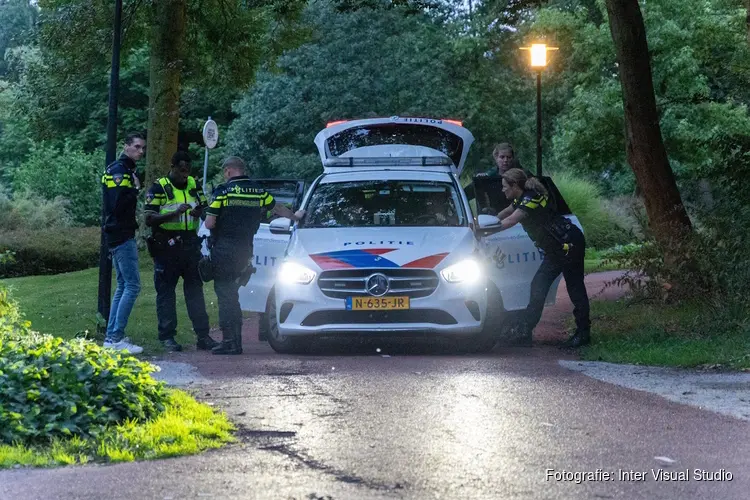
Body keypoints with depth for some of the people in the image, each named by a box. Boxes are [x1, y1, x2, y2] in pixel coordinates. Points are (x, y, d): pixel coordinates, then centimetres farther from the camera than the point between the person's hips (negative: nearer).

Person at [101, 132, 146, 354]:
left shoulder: (121, 170, 17)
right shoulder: (119, 170, -14)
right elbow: (118, 204, -23)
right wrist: (135, 189, -13)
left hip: (119, 235, 11)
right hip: (122, 236, -11)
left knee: (123, 286, 14)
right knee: (132, 286, -11)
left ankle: (112, 336, 15)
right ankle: (116, 338, -13)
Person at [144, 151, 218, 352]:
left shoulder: (194, 185, 10)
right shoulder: (159, 188, -6)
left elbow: (205, 210, 18)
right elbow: (149, 219, -12)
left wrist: (199, 212, -6)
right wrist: (175, 213, -24)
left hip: (190, 244, 5)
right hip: (167, 247, -4)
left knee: (195, 290, 5)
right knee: (166, 292, 1)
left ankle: (203, 336, 7)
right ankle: (167, 337, 7)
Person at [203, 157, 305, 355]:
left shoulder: (223, 191, -8)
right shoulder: (259, 192, 9)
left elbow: (209, 223, -12)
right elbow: (278, 209, 25)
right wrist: (296, 216, 43)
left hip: (223, 251, -6)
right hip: (244, 251, 6)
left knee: (225, 295, -4)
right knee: (232, 295, 15)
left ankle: (229, 342, -9)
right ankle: (236, 342, 14)